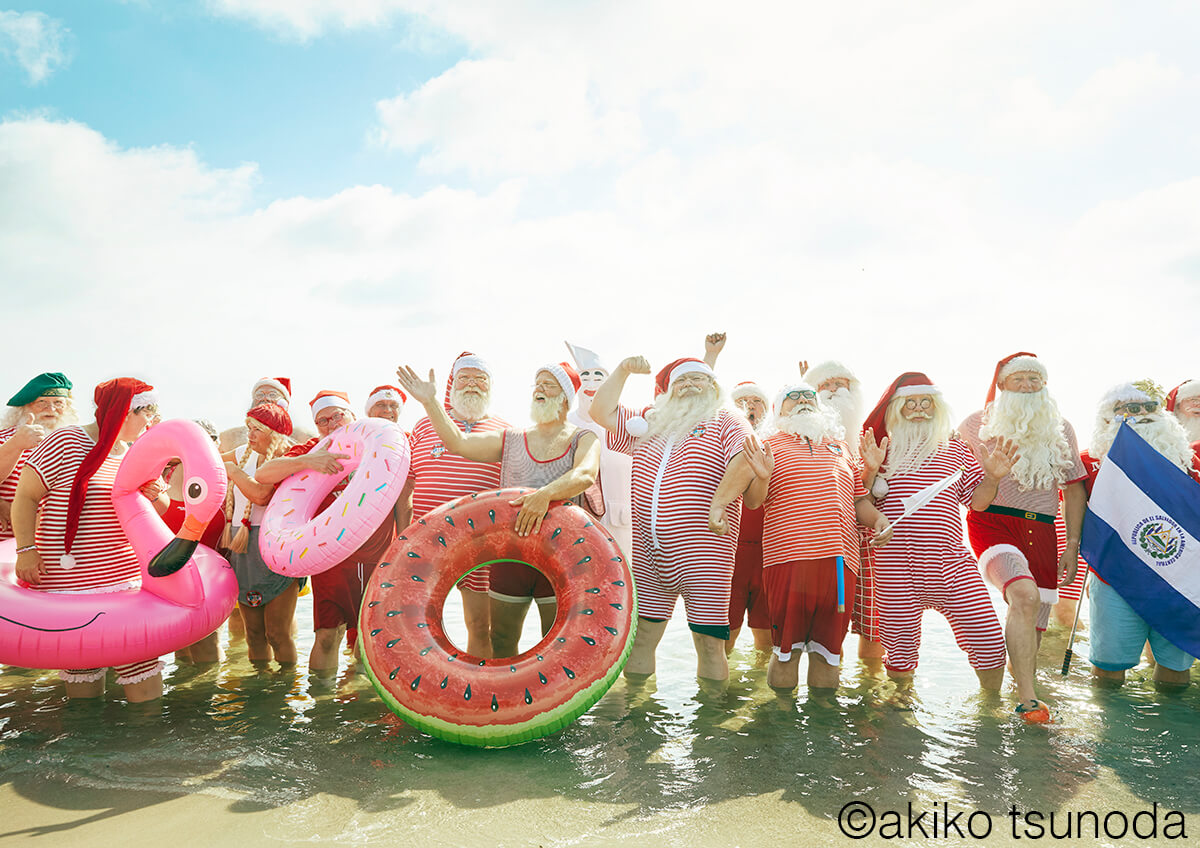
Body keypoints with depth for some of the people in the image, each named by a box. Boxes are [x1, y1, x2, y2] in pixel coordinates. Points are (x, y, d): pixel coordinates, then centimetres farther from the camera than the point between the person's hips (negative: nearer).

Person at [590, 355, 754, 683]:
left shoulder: (726, 420, 7)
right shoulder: (649, 424, 24)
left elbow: (746, 461, -10)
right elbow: (602, 411, 23)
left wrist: (718, 504, -19)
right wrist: (623, 371, 16)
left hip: (703, 551, -4)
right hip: (648, 555, 5)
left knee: (709, 642, -3)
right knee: (639, 638, 5)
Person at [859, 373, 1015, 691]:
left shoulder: (954, 447, 14)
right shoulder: (884, 448, 9)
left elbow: (977, 501, 14)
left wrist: (992, 477, -4)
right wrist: (870, 470, -11)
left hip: (951, 561, 1)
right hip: (896, 568, -1)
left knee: (989, 638, -6)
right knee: (900, 655, 5)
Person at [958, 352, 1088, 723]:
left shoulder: (1061, 430, 13)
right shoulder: (978, 424, 3)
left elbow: (1074, 488, 17)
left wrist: (1073, 545, 12)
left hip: (1041, 531, 4)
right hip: (992, 523, -4)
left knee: (1032, 625, 5)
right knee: (1025, 596, -29)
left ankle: (1019, 688, 31)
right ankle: (1027, 700, -26)